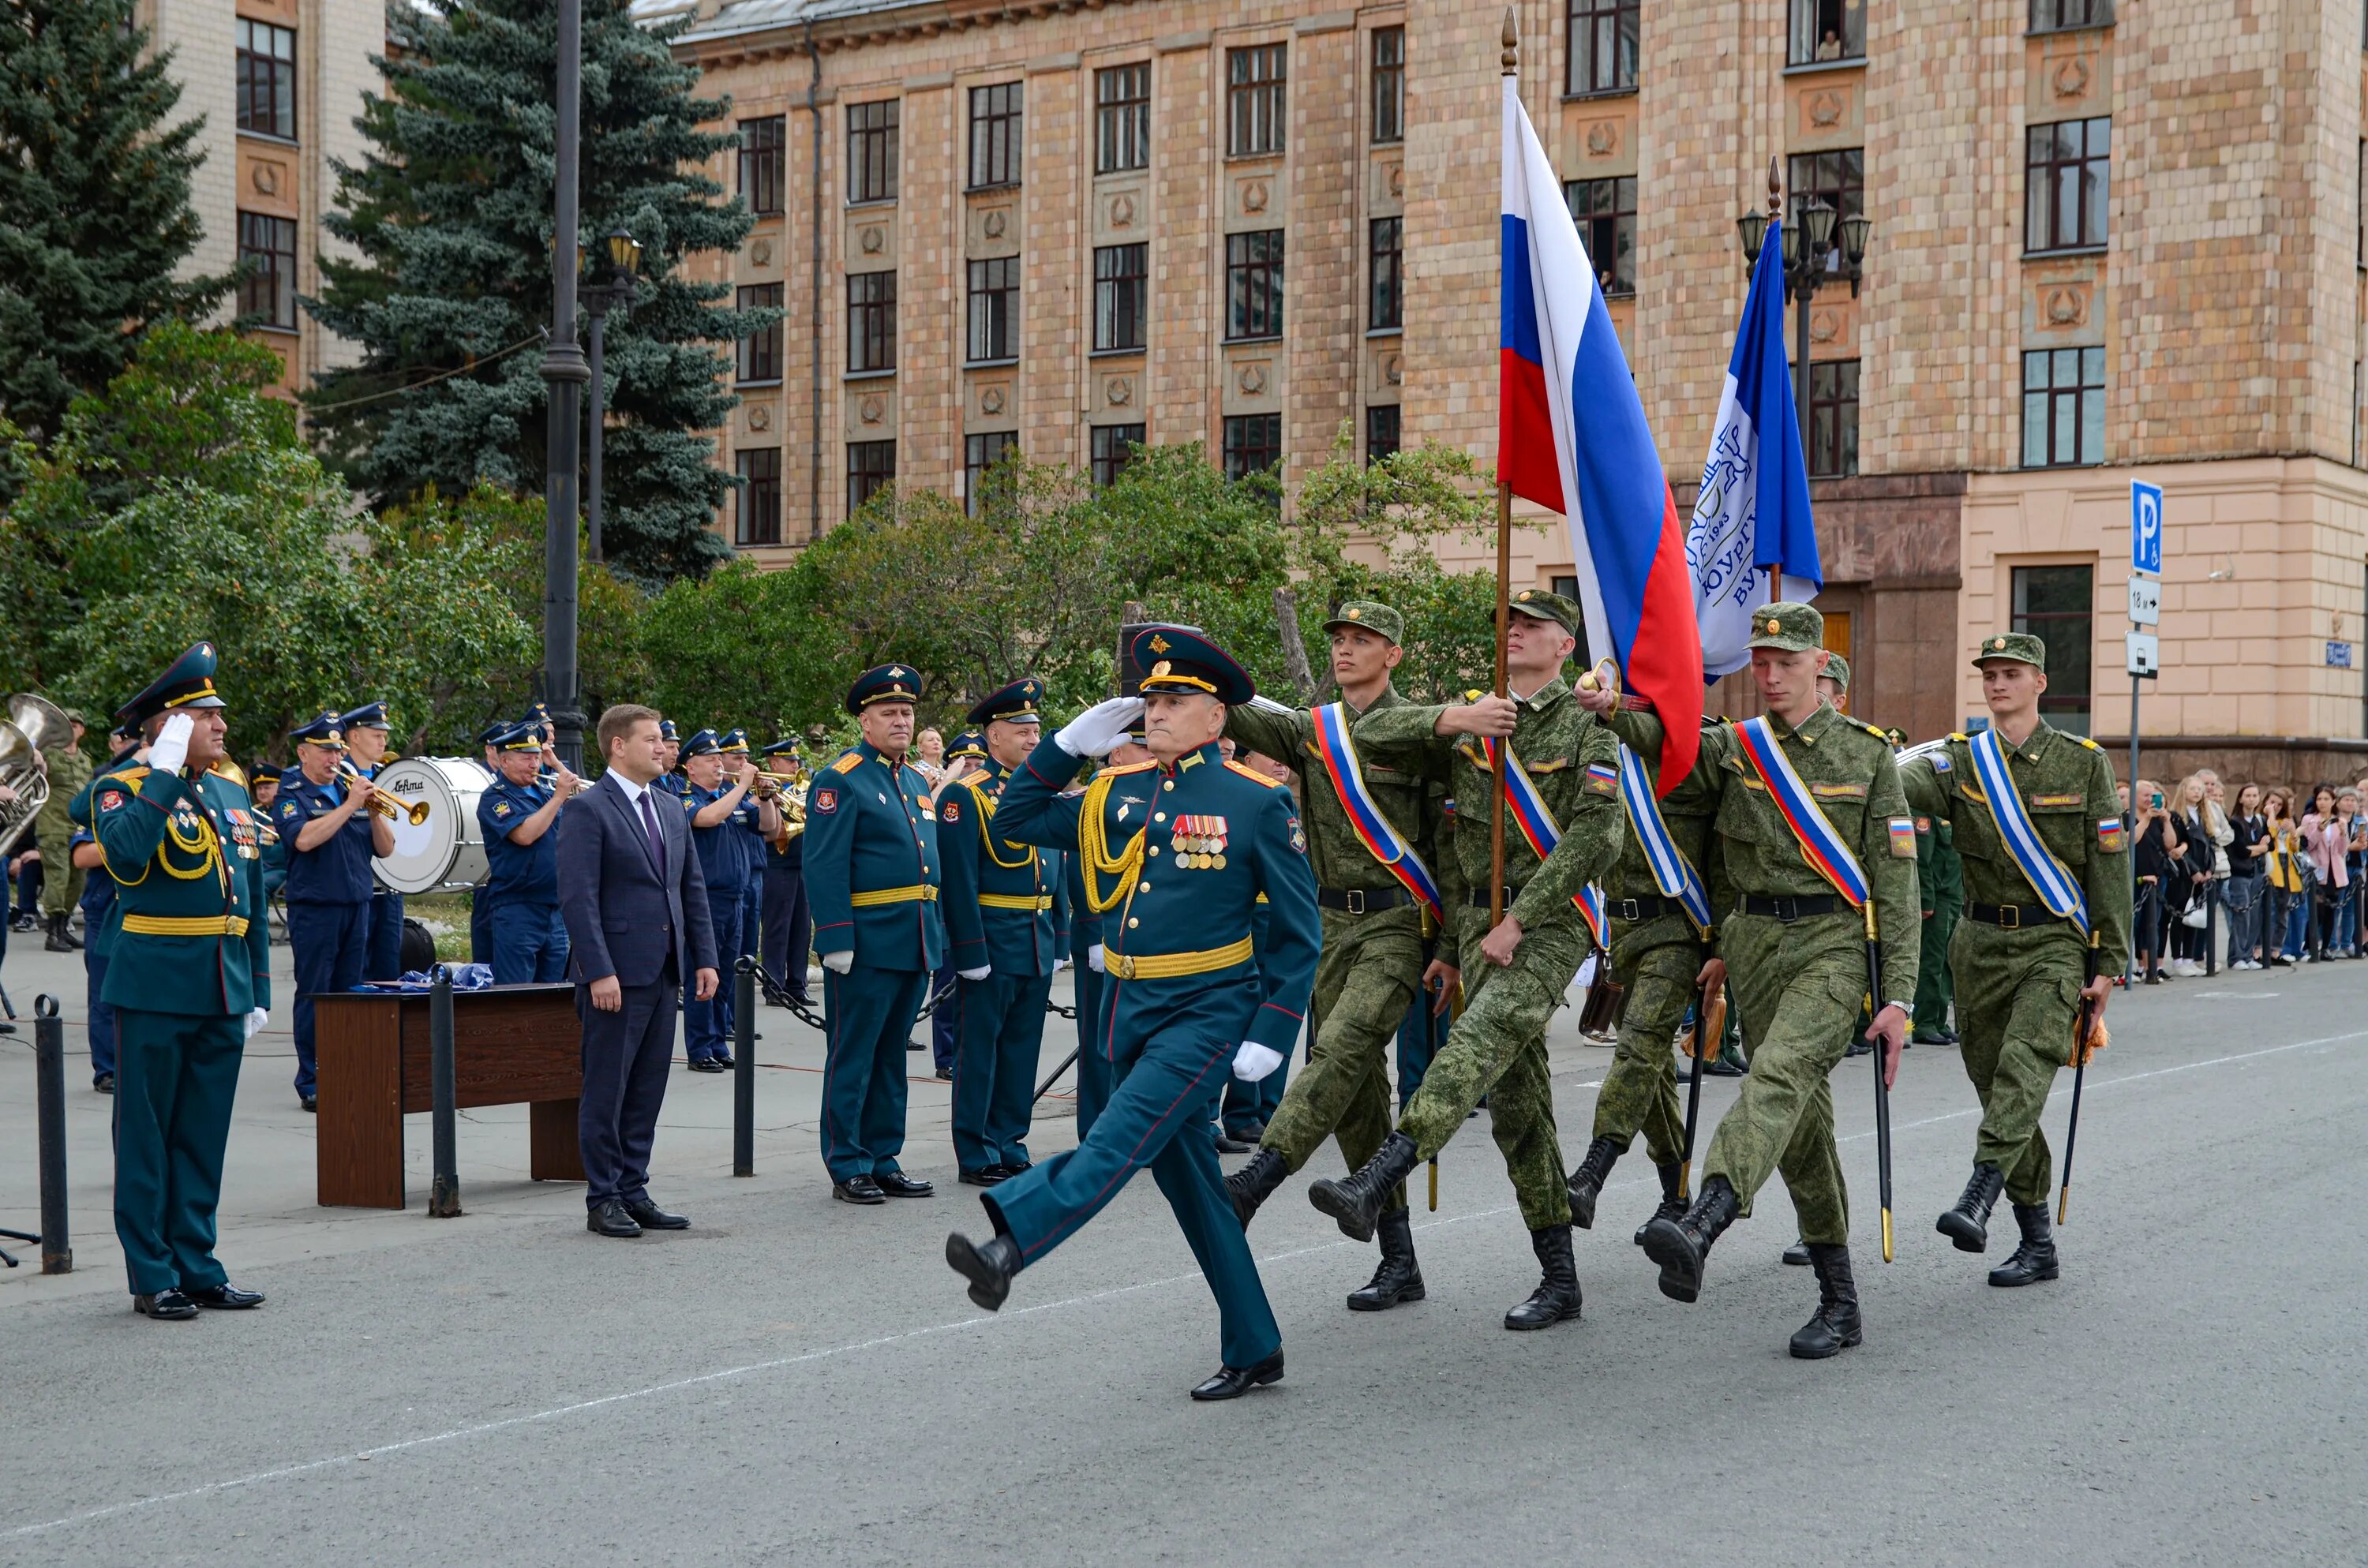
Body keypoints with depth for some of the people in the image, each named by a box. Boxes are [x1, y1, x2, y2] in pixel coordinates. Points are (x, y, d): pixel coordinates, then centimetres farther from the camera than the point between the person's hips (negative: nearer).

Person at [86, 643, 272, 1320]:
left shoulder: (232, 792, 14)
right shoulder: (123, 787, -6)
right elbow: (125, 858, -28)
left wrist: (258, 992, 15)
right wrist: (166, 771, -24)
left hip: (224, 992, 6)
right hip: (155, 990, -6)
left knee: (204, 1136, 11)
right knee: (146, 1136, 3)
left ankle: (197, 1268, 19)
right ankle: (153, 1278, 9)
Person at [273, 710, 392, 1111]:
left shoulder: (352, 789, 14)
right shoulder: (291, 795, -1)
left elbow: (385, 848, 11)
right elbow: (304, 839, -21)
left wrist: (374, 813, -7)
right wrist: (349, 806, -19)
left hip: (357, 907, 5)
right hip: (314, 908, -5)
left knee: (349, 996, 9)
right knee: (313, 996, -3)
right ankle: (311, 1085, 0)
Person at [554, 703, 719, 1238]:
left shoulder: (672, 810, 15)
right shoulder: (587, 811, -9)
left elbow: (693, 889, 17)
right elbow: (578, 898, -14)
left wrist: (704, 958, 10)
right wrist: (599, 972, -19)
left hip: (664, 972, 7)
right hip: (616, 973, -7)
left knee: (646, 1092, 10)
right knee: (606, 1092, 0)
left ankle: (633, 1192, 17)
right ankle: (603, 1200, 7)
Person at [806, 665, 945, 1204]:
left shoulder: (917, 780, 17)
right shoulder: (841, 780, -8)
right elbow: (824, 867, -14)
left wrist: (938, 932, 17)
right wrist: (837, 941, -20)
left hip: (918, 944, 8)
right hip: (868, 943, -8)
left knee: (892, 1055, 14)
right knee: (852, 1058, -1)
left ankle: (884, 1162, 20)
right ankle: (848, 1169, 5)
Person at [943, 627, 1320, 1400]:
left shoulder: (1258, 801, -7)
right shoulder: (1119, 792, 8)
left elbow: (1298, 929, -5)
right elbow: (1015, 821, 13)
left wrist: (1271, 1035, -11)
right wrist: (1072, 743, 2)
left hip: (1206, 1011, -6)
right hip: (1127, 1010, 7)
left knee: (1122, 1138, -24)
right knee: (1187, 1178, 10)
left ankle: (1011, 1243, -42)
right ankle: (1253, 1349, 20)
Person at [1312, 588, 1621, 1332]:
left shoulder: (1585, 726, -2)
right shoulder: (1468, 724, 15)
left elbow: (1596, 836, -12)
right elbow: (1370, 736, 7)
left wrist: (1518, 921, -16)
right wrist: (1451, 718, -10)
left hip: (1549, 922, -6)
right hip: (1477, 924, 6)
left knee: (1477, 1042, -30)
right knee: (1515, 1103, 6)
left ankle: (1372, 1186, -46)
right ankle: (1560, 1280, 13)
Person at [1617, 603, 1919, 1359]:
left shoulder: (1868, 752, 1)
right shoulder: (1733, 748, 10)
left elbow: (1895, 880, -1)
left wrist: (1898, 997, -6)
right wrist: (1608, 706, -29)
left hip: (1834, 943, -4)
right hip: (1753, 943, 4)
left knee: (1780, 1075, -28)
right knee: (1803, 1124, 6)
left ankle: (1699, 1229, -48)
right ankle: (1840, 1303, 15)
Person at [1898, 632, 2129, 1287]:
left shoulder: (2083, 762, 0)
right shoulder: (1961, 760, 5)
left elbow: (2109, 864, 1)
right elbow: (1901, 784, -16)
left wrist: (2107, 963, -3)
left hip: (2055, 942, -3)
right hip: (1982, 941, 3)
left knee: (2025, 1063, -24)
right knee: (1994, 1080, 6)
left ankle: (1979, 1198, -37)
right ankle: (2037, 1244, 15)